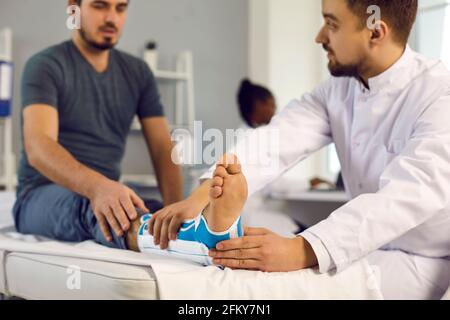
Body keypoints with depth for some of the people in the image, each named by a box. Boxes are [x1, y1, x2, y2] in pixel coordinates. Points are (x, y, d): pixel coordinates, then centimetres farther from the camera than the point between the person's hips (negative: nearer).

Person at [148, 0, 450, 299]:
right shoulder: (339, 86, -1)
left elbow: (405, 197, -35)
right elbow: (277, 140, -15)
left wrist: (302, 251, -47)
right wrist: (203, 195, -33)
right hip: (369, 248, 6)